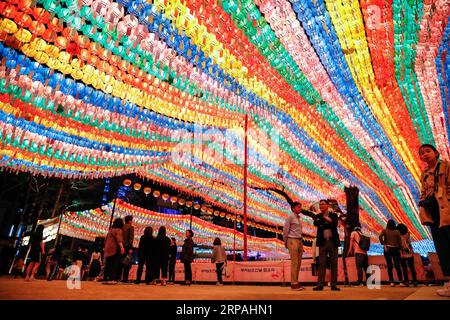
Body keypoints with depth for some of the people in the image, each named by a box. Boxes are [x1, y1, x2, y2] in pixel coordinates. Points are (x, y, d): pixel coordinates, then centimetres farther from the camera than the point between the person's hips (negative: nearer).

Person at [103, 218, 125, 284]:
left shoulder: (110, 230, 19)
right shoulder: (118, 230, -4)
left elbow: (105, 240, 27)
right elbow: (119, 239, -21)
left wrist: (105, 247, 39)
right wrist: (121, 247, -33)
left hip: (107, 250, 8)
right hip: (115, 249, -8)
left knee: (108, 265, 10)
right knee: (114, 265, -8)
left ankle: (105, 279, 12)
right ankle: (111, 279, -16)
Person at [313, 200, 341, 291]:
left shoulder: (333, 215, 9)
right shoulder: (318, 216, 10)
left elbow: (334, 225, -10)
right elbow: (316, 223, -12)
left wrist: (325, 218, -8)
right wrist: (328, 221, -13)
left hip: (333, 242, 0)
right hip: (323, 242, 0)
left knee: (334, 263, 2)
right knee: (322, 264, -2)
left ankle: (334, 285, 7)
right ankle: (320, 285, -2)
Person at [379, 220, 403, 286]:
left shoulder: (385, 231, 2)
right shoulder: (397, 232, 5)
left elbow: (380, 237, -14)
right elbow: (400, 241, -1)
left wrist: (384, 245, -10)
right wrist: (399, 248, 3)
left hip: (388, 249, -1)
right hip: (396, 249, 1)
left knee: (389, 266, 3)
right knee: (397, 266, 6)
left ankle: (392, 282, 0)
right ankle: (401, 281, 2)